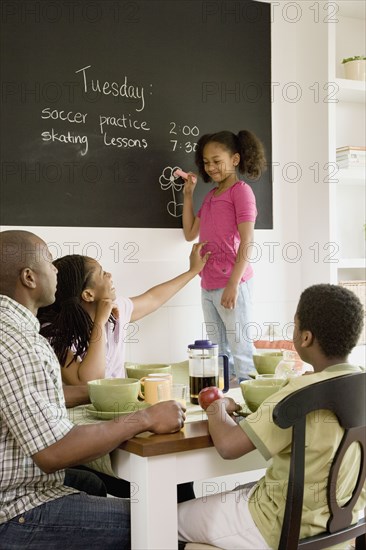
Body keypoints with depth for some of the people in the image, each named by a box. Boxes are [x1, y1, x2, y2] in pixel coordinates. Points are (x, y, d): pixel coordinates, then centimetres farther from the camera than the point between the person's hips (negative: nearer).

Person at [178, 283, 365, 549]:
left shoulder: (304, 391, -29)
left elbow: (229, 445, -30)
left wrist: (218, 408, -10)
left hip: (288, 526, -8)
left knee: (176, 518, 14)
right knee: (239, 493, 33)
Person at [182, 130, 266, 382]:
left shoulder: (241, 191, -6)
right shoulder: (210, 195, 17)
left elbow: (246, 243, -13)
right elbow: (190, 233, 19)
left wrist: (233, 284, -19)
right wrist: (188, 194, 13)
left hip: (231, 284, -8)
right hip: (208, 286, 8)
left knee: (240, 351, -5)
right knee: (218, 352, 11)